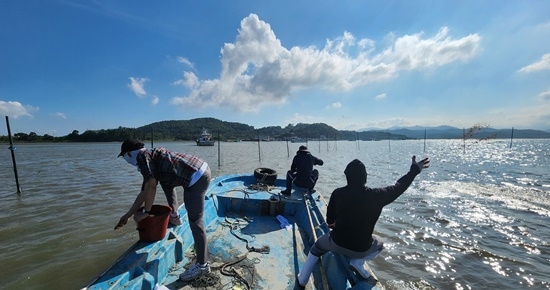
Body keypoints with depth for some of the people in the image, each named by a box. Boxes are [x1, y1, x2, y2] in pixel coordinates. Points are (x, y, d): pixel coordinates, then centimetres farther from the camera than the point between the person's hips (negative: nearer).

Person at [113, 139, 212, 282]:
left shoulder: (142, 156, 0)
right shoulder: (152, 155, 26)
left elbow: (151, 186, -12)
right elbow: (144, 192, 30)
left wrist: (145, 213, 1)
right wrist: (127, 215, 35)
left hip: (197, 177, -10)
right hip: (199, 170, 10)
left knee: (195, 221, -4)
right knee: (164, 179, 31)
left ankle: (202, 265, 9)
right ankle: (174, 218, 40)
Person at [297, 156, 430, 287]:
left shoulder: (338, 193, -18)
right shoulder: (376, 195, -19)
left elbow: (329, 220, -3)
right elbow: (398, 187, 0)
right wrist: (415, 170, 14)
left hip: (337, 243, 0)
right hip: (361, 248, 0)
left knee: (316, 247, 32)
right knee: (380, 243, 34)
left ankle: (302, 280, 38)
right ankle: (359, 262, 11)